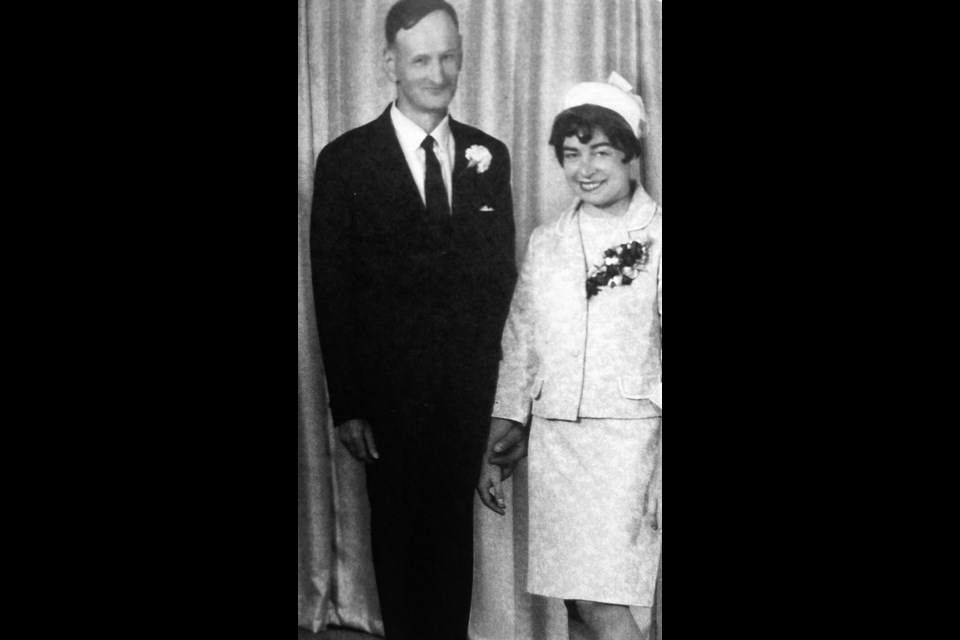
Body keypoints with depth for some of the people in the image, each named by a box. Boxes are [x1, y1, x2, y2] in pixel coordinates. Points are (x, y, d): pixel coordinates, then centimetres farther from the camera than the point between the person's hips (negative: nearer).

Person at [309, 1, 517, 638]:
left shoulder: (489, 155, 6)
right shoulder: (345, 160, -4)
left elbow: (501, 273, 9)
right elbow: (333, 292, -5)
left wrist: (496, 381, 0)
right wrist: (346, 406, -8)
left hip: (470, 391, 2)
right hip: (388, 391, -2)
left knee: (455, 530, 13)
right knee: (398, 533, 11)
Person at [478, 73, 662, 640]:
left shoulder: (656, 236, -1)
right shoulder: (545, 243, 11)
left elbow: (663, 342, -3)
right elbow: (519, 345, 13)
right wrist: (495, 449, 10)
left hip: (628, 436, -4)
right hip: (553, 437, 4)